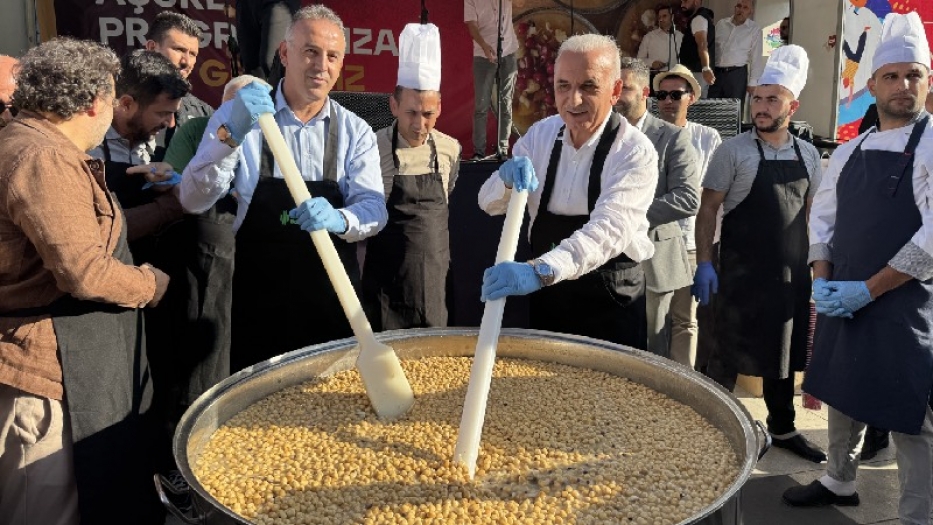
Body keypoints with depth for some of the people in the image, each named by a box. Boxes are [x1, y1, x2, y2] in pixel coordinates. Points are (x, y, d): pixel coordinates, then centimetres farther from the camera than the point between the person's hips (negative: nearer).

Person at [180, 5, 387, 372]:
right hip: (258, 299, -1)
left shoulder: (355, 131, 0)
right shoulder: (236, 118, -5)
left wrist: (339, 219, -33)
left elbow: (374, 210, -10)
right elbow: (194, 201, -15)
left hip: (333, 299, 1)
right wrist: (230, 134, -31)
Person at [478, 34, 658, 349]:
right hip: (546, 293, 4)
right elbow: (490, 204, 1)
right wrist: (509, 181, -23)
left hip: (612, 299, -4)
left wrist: (540, 271, -50)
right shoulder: (541, 134, -4)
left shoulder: (636, 152, -19)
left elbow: (608, 230, -34)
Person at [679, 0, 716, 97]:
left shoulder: (698, 18, -13)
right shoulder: (703, 16, 20)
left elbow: (702, 44, -28)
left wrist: (706, 68, -41)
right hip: (699, 72, 11)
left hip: (697, 72, -11)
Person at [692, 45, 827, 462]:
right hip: (742, 274, -5)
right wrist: (704, 264, -15)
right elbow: (707, 210, -8)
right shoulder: (733, 151, -7)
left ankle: (782, 428, 32)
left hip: (791, 273, 5)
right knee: (729, 355, 3)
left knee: (782, 353, 16)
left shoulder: (808, 154, 7)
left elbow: (811, 212, 14)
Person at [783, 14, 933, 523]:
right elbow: (822, 219, 13)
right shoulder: (848, 152, 10)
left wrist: (868, 289, -18)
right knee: (843, 396, 20)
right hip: (842, 299, 7)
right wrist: (823, 281, -2)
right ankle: (839, 482, 40)